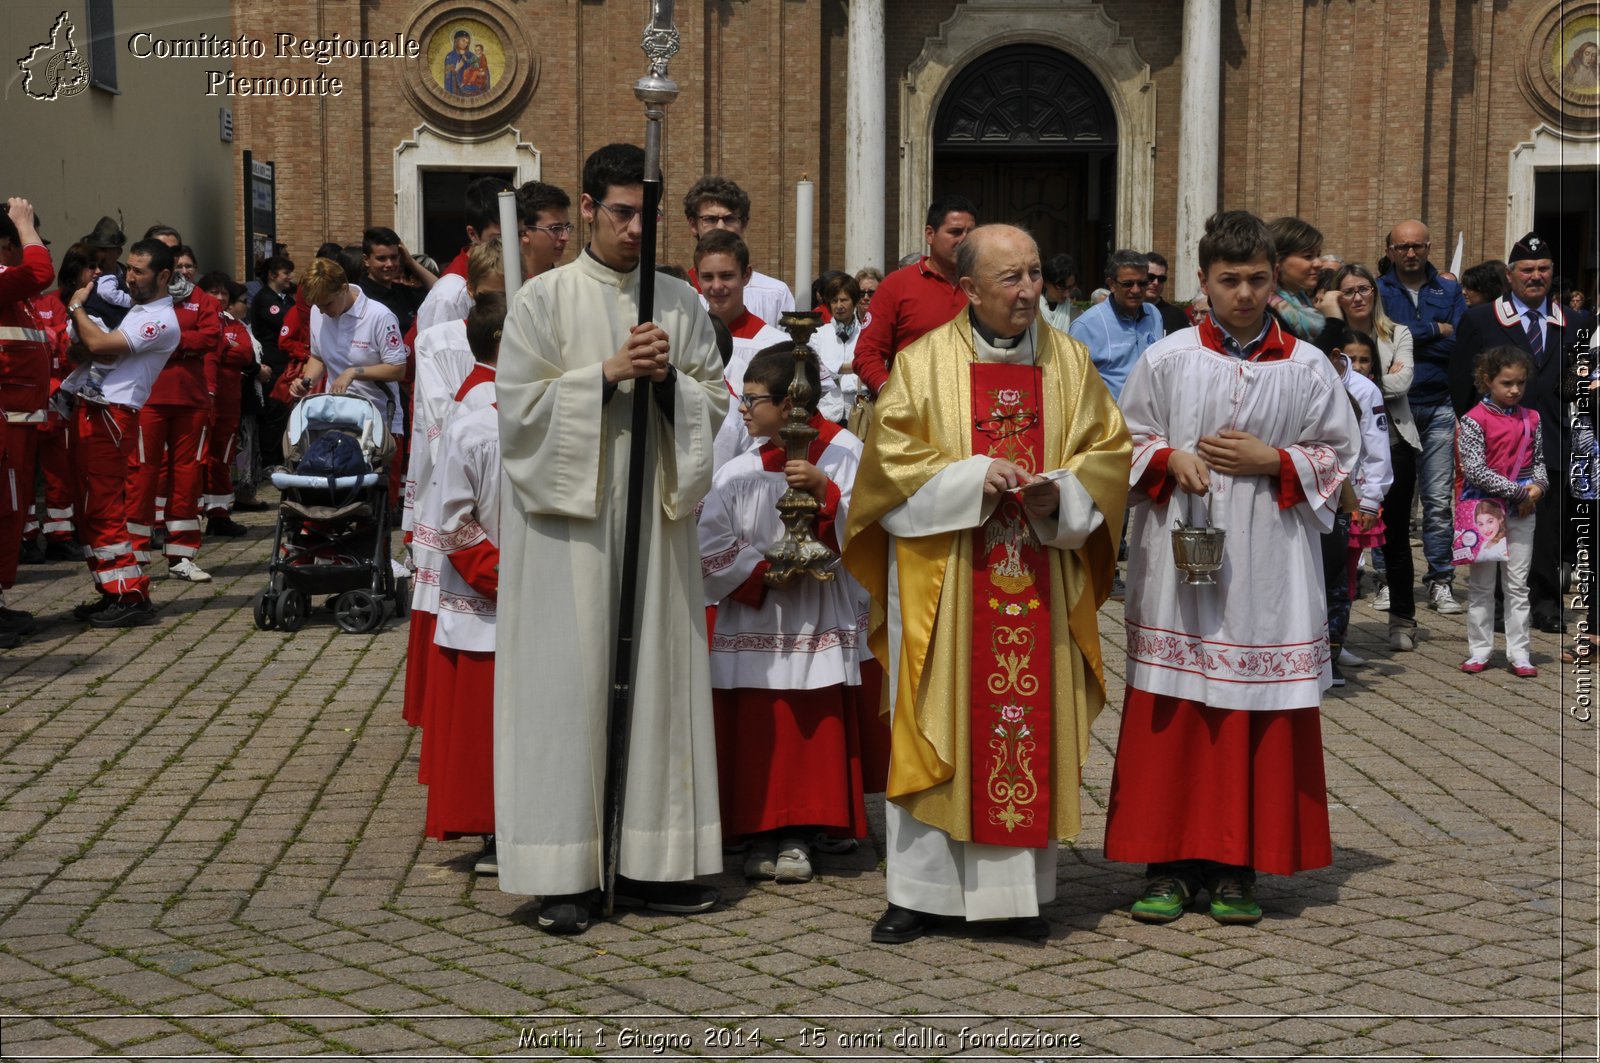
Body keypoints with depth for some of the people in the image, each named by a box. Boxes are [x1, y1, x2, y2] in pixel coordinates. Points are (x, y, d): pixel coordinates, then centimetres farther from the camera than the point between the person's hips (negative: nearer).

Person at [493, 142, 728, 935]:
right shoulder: (544, 298, 0)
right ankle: (563, 875, 3)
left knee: (655, 677, 5)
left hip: (655, 513, 4)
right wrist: (607, 373, -14)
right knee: (567, 683, -3)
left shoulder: (680, 303, 10)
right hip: (568, 513, -3)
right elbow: (518, 405, -6)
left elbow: (716, 403, 10)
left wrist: (670, 379, -9)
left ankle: (651, 862, 13)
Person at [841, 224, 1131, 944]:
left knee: (1033, 726, 4)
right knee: (938, 724, 0)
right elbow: (892, 459, -4)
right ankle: (922, 892, 9)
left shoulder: (1069, 362, 9)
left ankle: (1019, 892, 14)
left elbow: (1108, 451, 8)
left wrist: (1061, 493, -11)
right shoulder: (924, 363, 1)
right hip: (944, 585, -2)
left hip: (1039, 583, 2)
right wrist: (971, 477, -17)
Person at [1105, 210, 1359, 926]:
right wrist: (1170, 460, -9)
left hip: (1268, 567, 0)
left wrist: (1274, 461, -7)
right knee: (1172, 718, 1)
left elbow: (1339, 455, 9)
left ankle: (1238, 866, 12)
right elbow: (1127, 441, 11)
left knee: (1258, 719, 2)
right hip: (1177, 554, 0)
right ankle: (1171, 862, 11)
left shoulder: (1308, 368, 5)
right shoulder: (1165, 360, 5)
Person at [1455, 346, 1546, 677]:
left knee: (1518, 584, 7)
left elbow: (1538, 460, 16)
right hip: (1485, 509, -4)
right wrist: (1518, 491, -15)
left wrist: (1538, 486, -6)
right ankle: (1480, 650, 13)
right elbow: (1475, 469, -16)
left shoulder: (1531, 420, 6)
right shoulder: (1474, 420, -9)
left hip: (1523, 512, 4)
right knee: (1481, 585, 5)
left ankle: (1518, 652, 10)